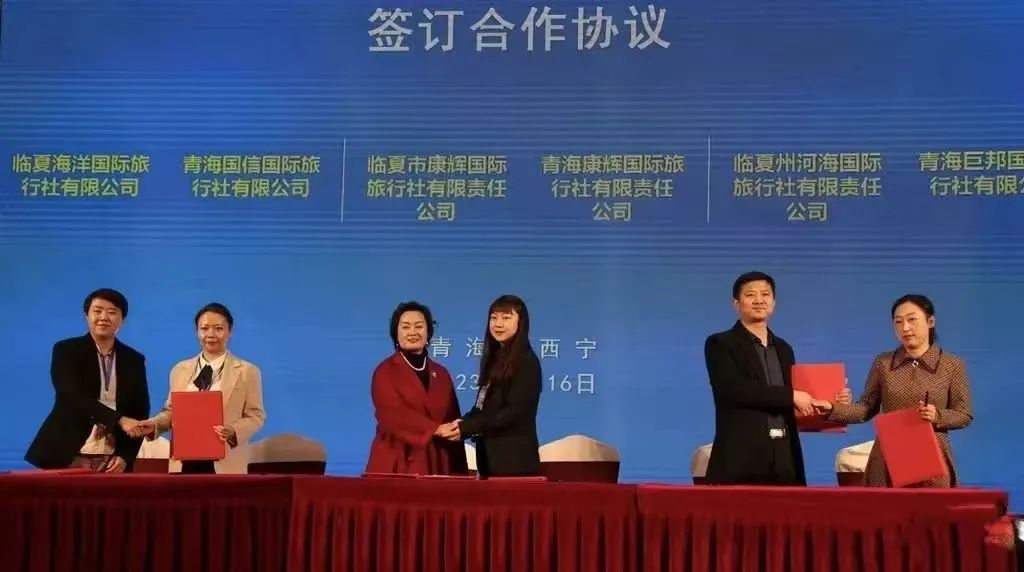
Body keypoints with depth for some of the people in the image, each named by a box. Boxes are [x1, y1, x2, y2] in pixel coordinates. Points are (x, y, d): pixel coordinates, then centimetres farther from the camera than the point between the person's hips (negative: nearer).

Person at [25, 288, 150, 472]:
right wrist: (119, 420, -27)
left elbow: (141, 413, 8)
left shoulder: (134, 360, 9)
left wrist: (126, 456, -6)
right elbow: (74, 397, -15)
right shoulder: (66, 350, 0)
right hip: (70, 457, -2)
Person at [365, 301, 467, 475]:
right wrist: (435, 429, -24)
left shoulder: (441, 374, 15)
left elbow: (453, 421, 11)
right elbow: (393, 414, -14)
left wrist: (459, 472, 2)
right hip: (395, 466, -4)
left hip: (435, 466, 4)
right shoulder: (385, 371, 1)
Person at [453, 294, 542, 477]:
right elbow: (485, 405, 14)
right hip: (490, 457, 7)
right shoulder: (495, 358, 14)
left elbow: (513, 411, -17)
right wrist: (463, 422, -6)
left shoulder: (526, 361, -10)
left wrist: (466, 428, -17)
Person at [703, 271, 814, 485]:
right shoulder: (720, 344, -1)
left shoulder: (783, 348, 19)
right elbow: (734, 389, -17)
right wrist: (791, 396, -14)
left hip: (784, 459, 6)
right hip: (742, 459, -5)